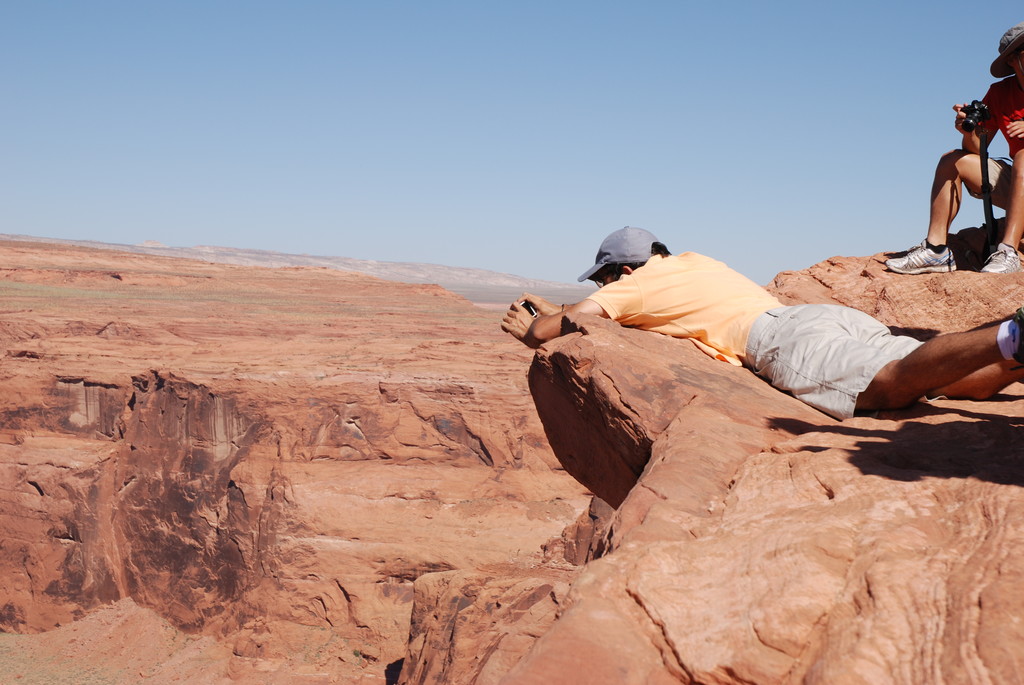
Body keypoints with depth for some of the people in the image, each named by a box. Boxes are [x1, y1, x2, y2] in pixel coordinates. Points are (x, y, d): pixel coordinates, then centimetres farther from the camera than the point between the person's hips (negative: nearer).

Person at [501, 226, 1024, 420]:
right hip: (832, 315, 8)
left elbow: (545, 331, 17)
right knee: (964, 381, -6)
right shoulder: (691, 262, 37)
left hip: (784, 339, -8)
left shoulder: (636, 284, 16)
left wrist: (531, 329, 40)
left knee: (894, 382, -31)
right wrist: (553, 309, 60)